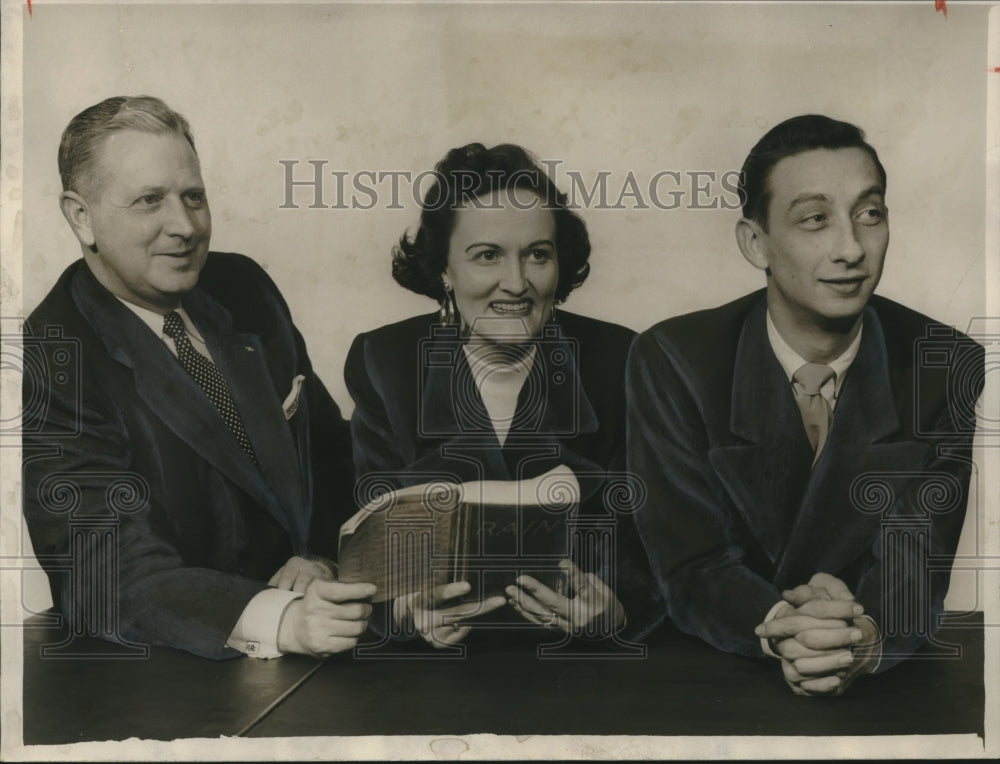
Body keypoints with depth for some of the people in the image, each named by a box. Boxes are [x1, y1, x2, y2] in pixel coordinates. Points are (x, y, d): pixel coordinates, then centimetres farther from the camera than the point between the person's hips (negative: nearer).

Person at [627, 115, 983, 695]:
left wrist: (871, 638, -31)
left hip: (882, 682, 1)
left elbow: (917, 560, -9)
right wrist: (777, 627, -30)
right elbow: (692, 566, -10)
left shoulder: (950, 370, -6)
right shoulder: (671, 363, -10)